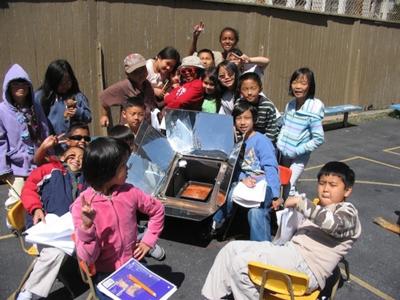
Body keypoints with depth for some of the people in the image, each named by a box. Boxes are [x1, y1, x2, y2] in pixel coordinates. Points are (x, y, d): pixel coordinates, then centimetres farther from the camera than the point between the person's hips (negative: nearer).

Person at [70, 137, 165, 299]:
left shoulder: (129, 192, -9)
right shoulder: (81, 205, -18)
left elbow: (157, 210, 8)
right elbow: (88, 257, -19)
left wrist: (148, 241, 3)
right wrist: (87, 227, -34)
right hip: (105, 274, -3)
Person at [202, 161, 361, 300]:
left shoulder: (347, 211, -2)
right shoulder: (318, 210, 25)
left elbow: (333, 223, -28)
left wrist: (300, 202, -26)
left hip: (305, 267, -9)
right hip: (289, 252, 10)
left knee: (241, 263, -21)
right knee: (232, 248, 3)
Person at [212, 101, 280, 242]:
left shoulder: (262, 141, -10)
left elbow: (270, 168, -16)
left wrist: (275, 195, -26)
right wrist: (243, 179, -18)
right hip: (243, 182, 6)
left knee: (256, 210, -31)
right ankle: (215, 223, 17)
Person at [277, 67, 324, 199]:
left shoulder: (312, 111, -20)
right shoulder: (290, 105, -2)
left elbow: (318, 139, -20)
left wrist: (297, 150, -19)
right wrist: (279, 142, 2)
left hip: (299, 157, -6)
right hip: (284, 153, 6)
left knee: (289, 187, -8)